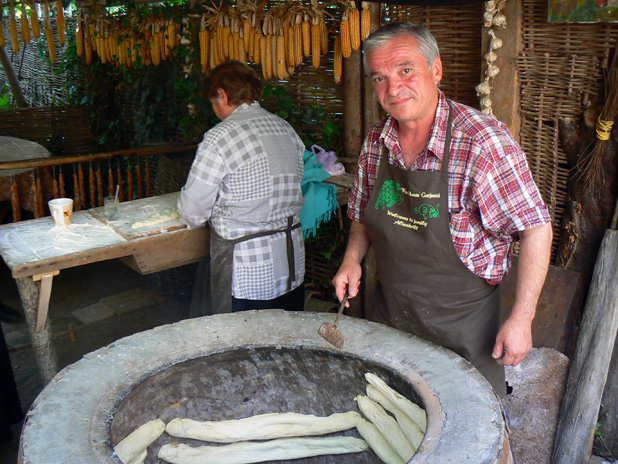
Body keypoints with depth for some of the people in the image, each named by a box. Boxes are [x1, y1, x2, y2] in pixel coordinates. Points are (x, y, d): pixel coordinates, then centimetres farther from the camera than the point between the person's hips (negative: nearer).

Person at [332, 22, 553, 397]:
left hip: (462, 327, -5)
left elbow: (536, 228, -18)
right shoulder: (376, 143, -2)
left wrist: (521, 319, -18)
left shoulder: (483, 142, -21)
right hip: (388, 317, 5)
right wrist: (352, 259, -4)